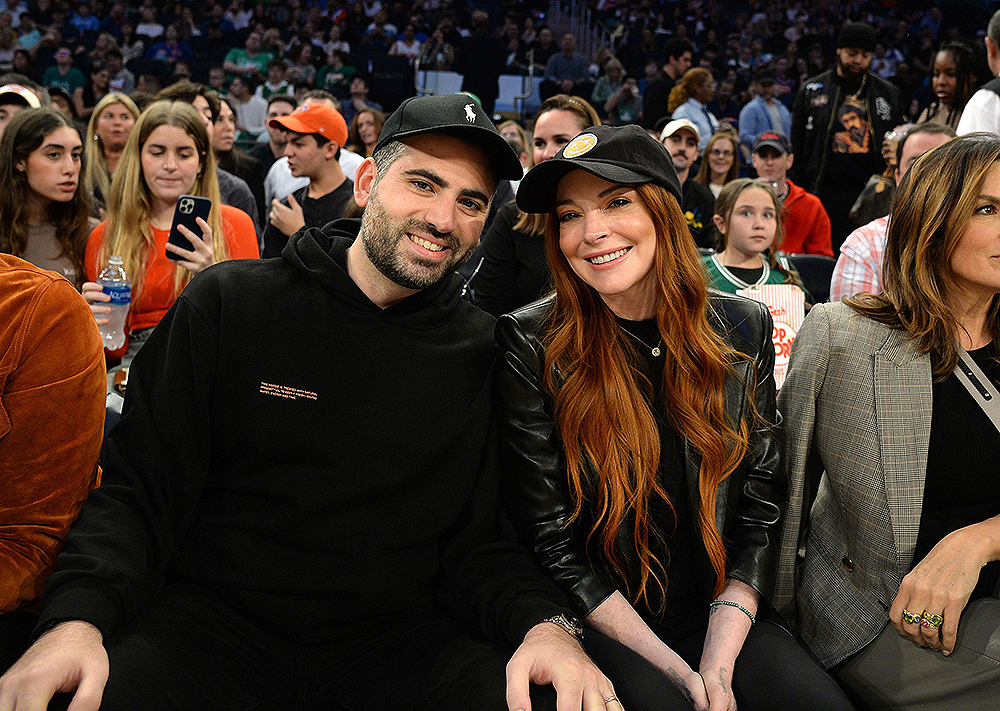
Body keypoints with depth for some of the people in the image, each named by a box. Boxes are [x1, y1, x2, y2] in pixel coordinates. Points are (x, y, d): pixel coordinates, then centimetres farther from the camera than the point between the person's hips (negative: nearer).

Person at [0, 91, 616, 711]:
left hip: (397, 632, 2)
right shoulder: (229, 304, -1)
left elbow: (476, 543, 5)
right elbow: (139, 490, -2)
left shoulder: (481, 354, 4)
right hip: (210, 618, -1)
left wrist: (544, 622, -17)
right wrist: (79, 616, -21)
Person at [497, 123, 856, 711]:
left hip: (719, 617, 3)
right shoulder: (531, 346, -9)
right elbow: (549, 539, -9)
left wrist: (718, 661, -10)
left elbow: (761, 508, 2)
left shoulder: (741, 330, 1)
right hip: (598, 623, -3)